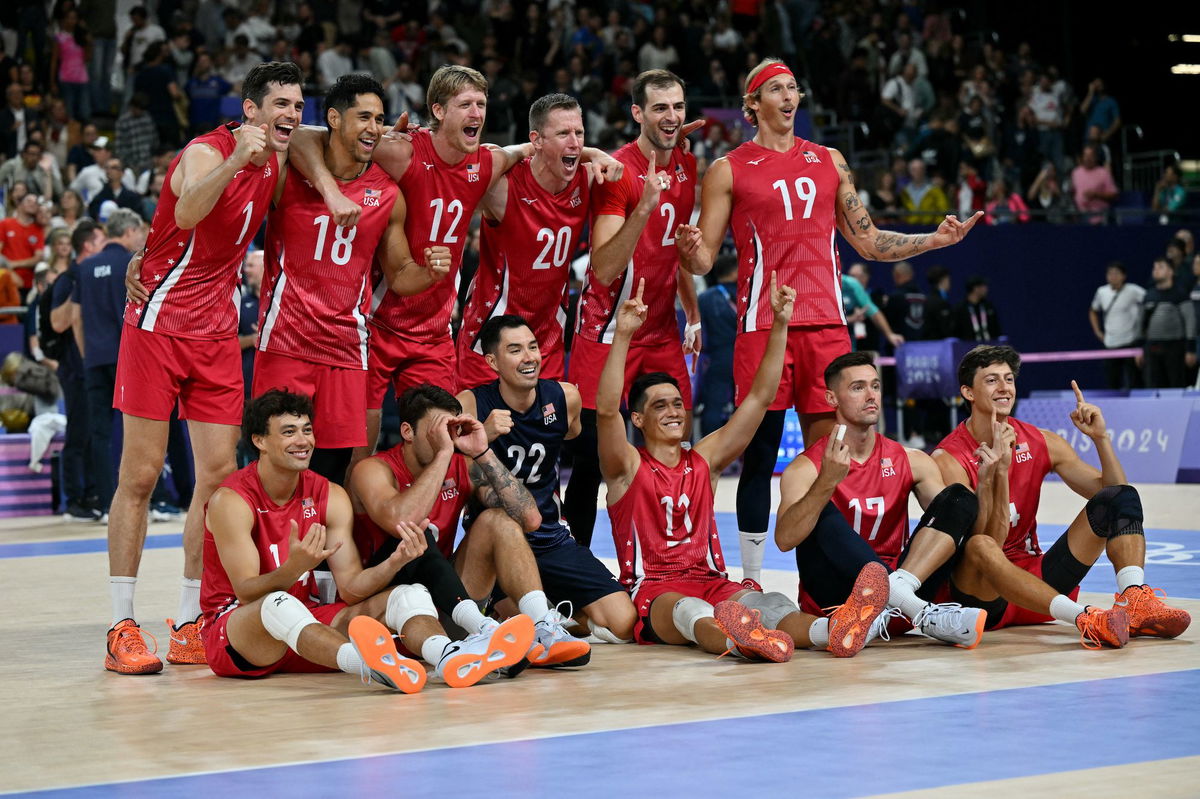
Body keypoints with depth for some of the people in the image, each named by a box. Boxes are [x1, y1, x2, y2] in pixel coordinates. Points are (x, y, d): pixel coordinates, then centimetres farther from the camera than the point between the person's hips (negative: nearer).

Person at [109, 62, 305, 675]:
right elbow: (188, 212, -37)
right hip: (158, 324, -7)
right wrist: (237, 158, -51)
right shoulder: (206, 151, -16)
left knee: (218, 475, 1)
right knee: (140, 475, -4)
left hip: (217, 334, 7)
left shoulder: (276, 164, 7)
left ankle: (190, 624, 8)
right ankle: (122, 625, 1)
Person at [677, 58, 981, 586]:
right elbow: (704, 259, 2)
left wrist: (936, 240, 9)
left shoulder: (829, 161, 16)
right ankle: (751, 577, 7)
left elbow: (868, 242, 20)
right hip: (762, 326, -3)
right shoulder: (729, 170, 4)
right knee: (760, 454, 0)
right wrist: (692, 252, -21)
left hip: (826, 324, 4)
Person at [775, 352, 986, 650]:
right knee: (821, 513, -29)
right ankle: (921, 614, -38)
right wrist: (827, 482, -32)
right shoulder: (806, 468, -2)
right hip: (834, 600, -3)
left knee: (960, 498, -8)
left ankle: (898, 589, -32)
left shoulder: (911, 461, 11)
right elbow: (784, 540, -19)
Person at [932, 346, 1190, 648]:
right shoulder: (948, 459, -11)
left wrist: (1100, 437, -8)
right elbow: (990, 540, -22)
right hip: (982, 595, -6)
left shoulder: (1042, 443, 7)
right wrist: (998, 470, -31)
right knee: (977, 547, -41)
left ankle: (1135, 601, -33)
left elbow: (1113, 491, 5)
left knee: (1122, 498, -6)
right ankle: (1084, 618, -53)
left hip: (1035, 580, 6)